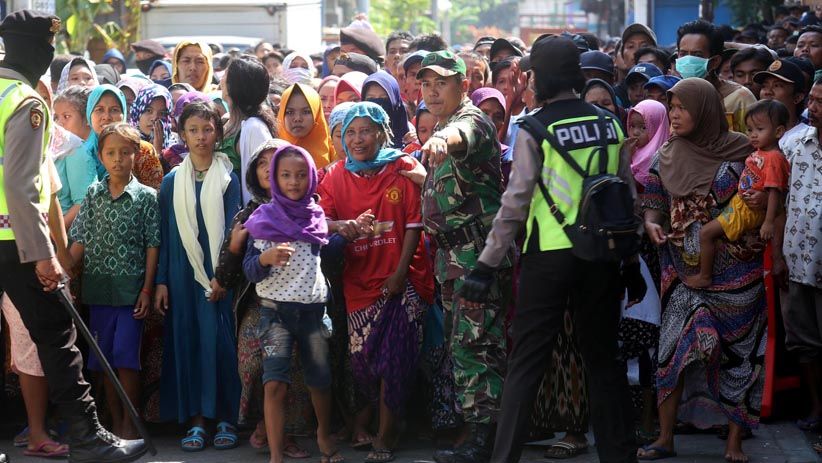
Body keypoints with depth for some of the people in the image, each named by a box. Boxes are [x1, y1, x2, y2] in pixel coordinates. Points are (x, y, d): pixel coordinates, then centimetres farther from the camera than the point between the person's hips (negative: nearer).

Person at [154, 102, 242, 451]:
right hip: (182, 273, 2)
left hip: (217, 273, -2)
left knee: (219, 340, -4)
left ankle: (225, 418, 4)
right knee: (186, 340, 0)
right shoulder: (171, 181, 8)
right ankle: (196, 419, 5)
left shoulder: (228, 179, 3)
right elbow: (164, 233, 8)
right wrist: (160, 281, 2)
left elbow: (232, 229, -1)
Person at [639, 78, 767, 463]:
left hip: (735, 272, -3)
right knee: (675, 348, 0)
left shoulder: (742, 150, -3)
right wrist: (652, 225, -11)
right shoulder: (668, 155, 7)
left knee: (737, 352, 2)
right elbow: (654, 204, 9)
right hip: (684, 270, 3)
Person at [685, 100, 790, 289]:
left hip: (748, 211, -11)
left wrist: (769, 222, -28)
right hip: (739, 202, 11)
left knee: (705, 233, -10)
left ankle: (705, 276, 2)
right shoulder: (759, 152, 6)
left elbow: (774, 192, -27)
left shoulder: (773, 159, -24)